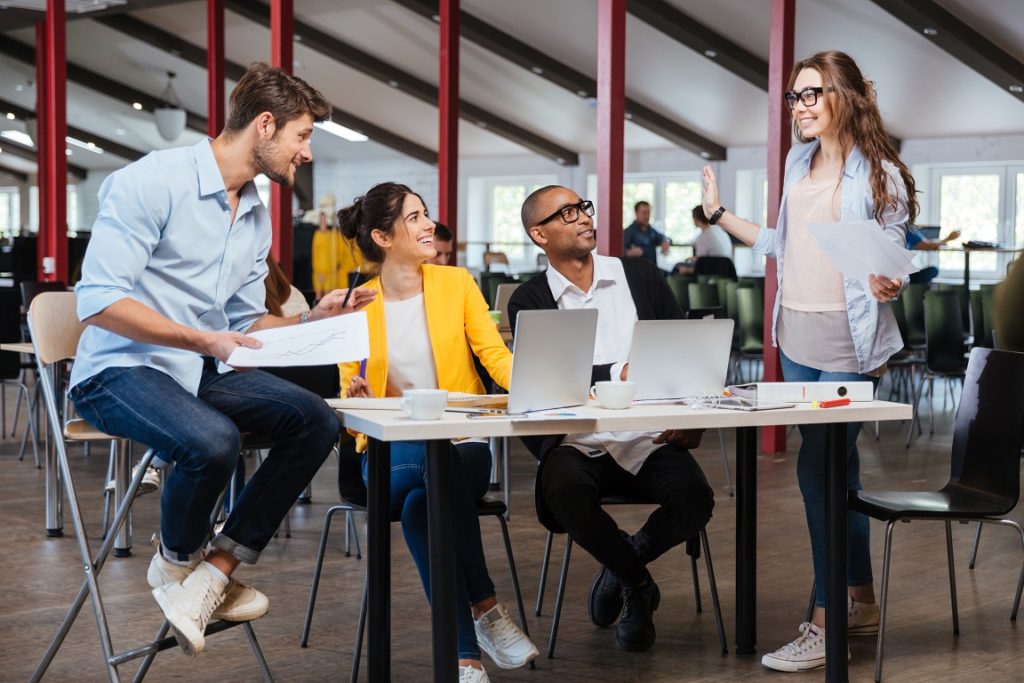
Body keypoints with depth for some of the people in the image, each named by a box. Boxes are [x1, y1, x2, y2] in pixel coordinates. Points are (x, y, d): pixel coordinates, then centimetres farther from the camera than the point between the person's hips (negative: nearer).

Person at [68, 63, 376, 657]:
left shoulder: (257, 216, 14)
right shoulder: (153, 181, -14)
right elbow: (99, 301, -21)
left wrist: (311, 319, 2)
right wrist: (203, 340, -25)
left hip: (203, 371, 8)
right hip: (120, 371, -8)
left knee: (318, 422, -13)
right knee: (213, 440, -36)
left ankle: (215, 571, -15)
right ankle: (178, 561, -3)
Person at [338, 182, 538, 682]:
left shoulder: (456, 283, 5)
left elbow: (496, 356, -4)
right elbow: (350, 395, 7)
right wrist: (357, 396, -18)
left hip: (462, 442, 0)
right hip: (394, 450, 0)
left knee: (422, 502, -34)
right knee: (431, 471, -37)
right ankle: (485, 610, -26)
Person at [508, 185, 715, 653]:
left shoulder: (642, 276, 12)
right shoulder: (529, 301, 6)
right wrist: (619, 373, -18)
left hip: (652, 440, 2)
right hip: (579, 445, -1)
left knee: (695, 498, -28)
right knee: (565, 492, -34)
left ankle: (622, 564, 6)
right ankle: (637, 584, -3)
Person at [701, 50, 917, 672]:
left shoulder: (879, 174, -8)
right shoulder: (800, 161, 11)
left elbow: (893, 263, -7)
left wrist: (886, 285, -29)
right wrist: (720, 215, 21)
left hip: (848, 344, -7)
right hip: (798, 339, 7)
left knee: (819, 469, -8)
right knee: (836, 469, 13)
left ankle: (822, 627, -1)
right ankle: (863, 604, 26)